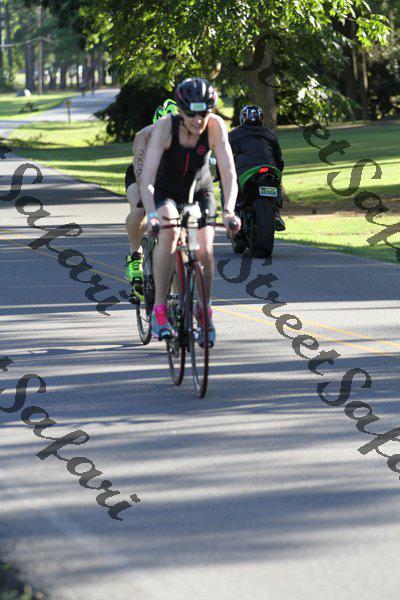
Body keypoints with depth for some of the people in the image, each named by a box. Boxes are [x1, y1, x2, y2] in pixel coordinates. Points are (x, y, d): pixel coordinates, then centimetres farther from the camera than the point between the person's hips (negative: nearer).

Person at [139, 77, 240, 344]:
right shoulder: (165, 127, -31)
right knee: (169, 231, -32)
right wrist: (152, 214, -53)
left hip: (200, 192, 2)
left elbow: (229, 173, -31)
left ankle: (204, 310, 11)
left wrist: (229, 211, -47)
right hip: (166, 192, -2)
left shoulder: (216, 126, -27)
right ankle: (159, 309, -26)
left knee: (205, 252, -15)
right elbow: (147, 178, -37)